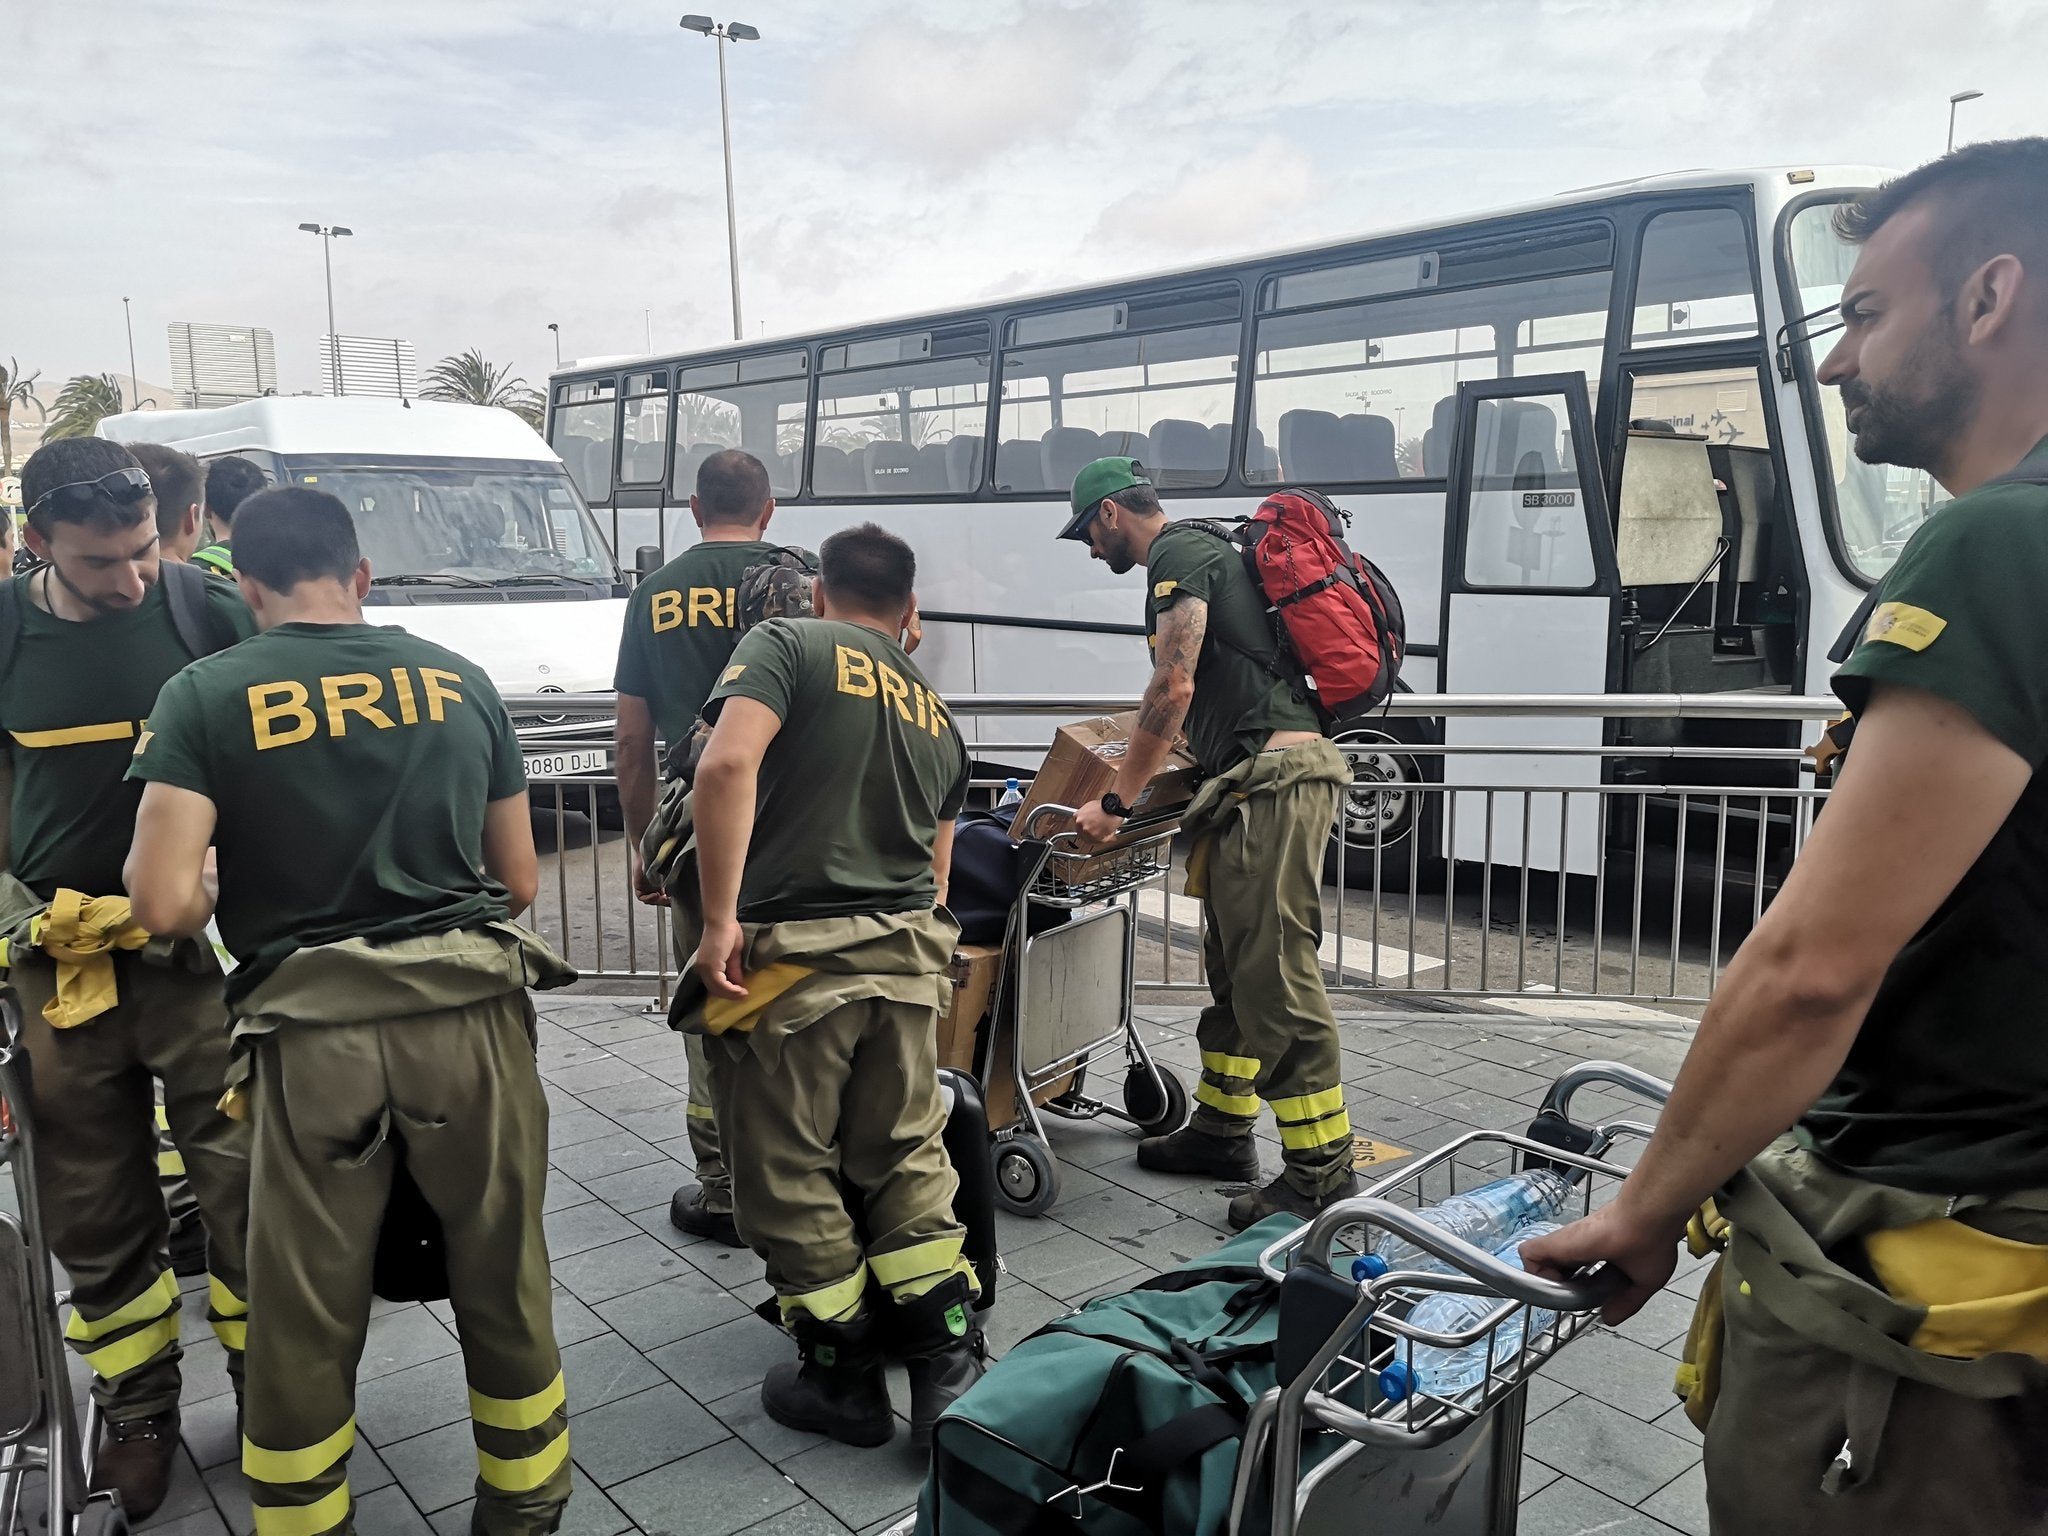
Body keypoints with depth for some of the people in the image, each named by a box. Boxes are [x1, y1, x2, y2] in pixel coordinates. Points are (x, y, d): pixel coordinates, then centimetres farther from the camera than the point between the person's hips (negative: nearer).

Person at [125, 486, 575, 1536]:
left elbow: (164, 904, -8)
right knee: (502, 1285, 17)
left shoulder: (207, 696, 0)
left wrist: (223, 888, 13)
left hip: (313, 1032, -2)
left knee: (305, 1320, 14)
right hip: (470, 1011, 2)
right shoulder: (462, 682, 9)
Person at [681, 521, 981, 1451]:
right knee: (907, 1159, 18)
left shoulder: (787, 644, 2)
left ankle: (843, 1380, 23)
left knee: (790, 1174, 10)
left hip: (794, 953, -5)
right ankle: (946, 1368, 21)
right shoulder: (936, 716, 19)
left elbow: (727, 763, -17)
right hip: (910, 954, 6)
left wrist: (718, 920, -16)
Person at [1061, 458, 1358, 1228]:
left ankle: (1323, 1171, -5)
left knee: (1276, 974, -10)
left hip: (1271, 776, -11)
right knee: (1235, 963, 16)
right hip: (1262, 779, 11)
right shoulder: (1204, 554, 27)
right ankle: (1222, 1129, 27)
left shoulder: (1177, 555, -4)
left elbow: (1174, 688, -14)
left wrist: (1115, 803, -9)